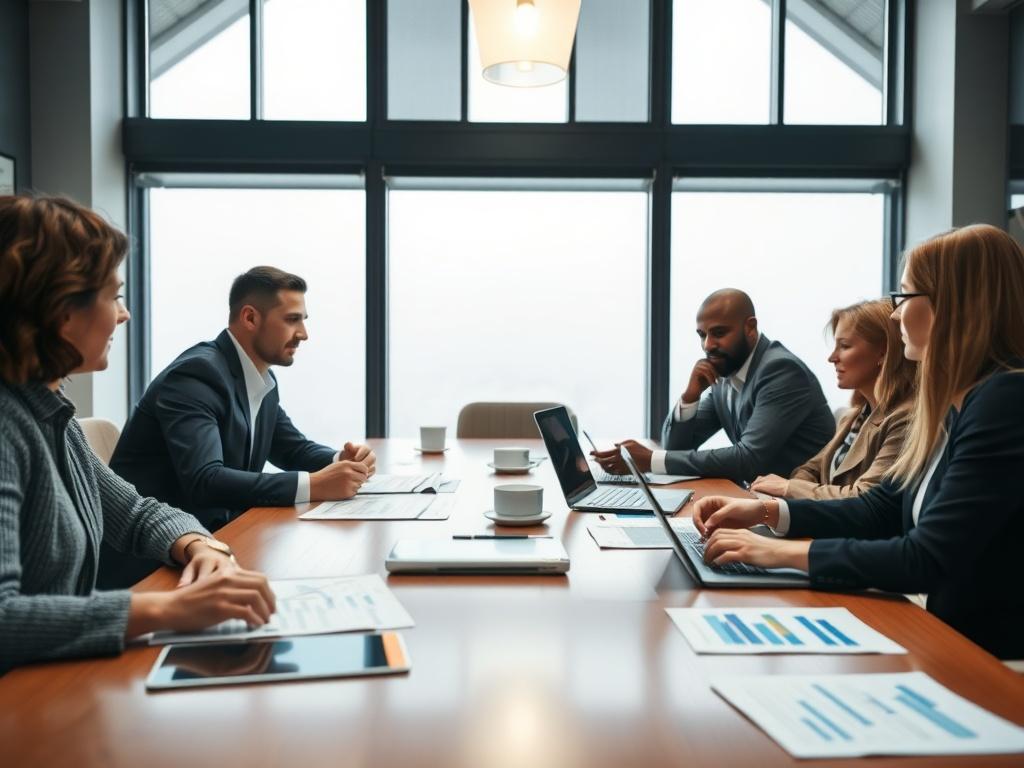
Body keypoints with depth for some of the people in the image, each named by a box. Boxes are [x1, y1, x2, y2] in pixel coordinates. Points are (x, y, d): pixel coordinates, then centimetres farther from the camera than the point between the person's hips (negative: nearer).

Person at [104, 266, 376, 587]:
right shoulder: (196, 374, -20)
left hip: (208, 535, 8)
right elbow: (204, 481, -31)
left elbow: (294, 449, 16)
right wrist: (313, 485, -34)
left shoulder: (262, 380, 6)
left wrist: (340, 461, -6)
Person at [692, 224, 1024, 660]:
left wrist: (784, 552, -21)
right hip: (950, 632, 7)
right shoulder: (956, 402, 9)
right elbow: (882, 509, 12)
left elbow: (929, 560, -25)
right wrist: (767, 511, 2)